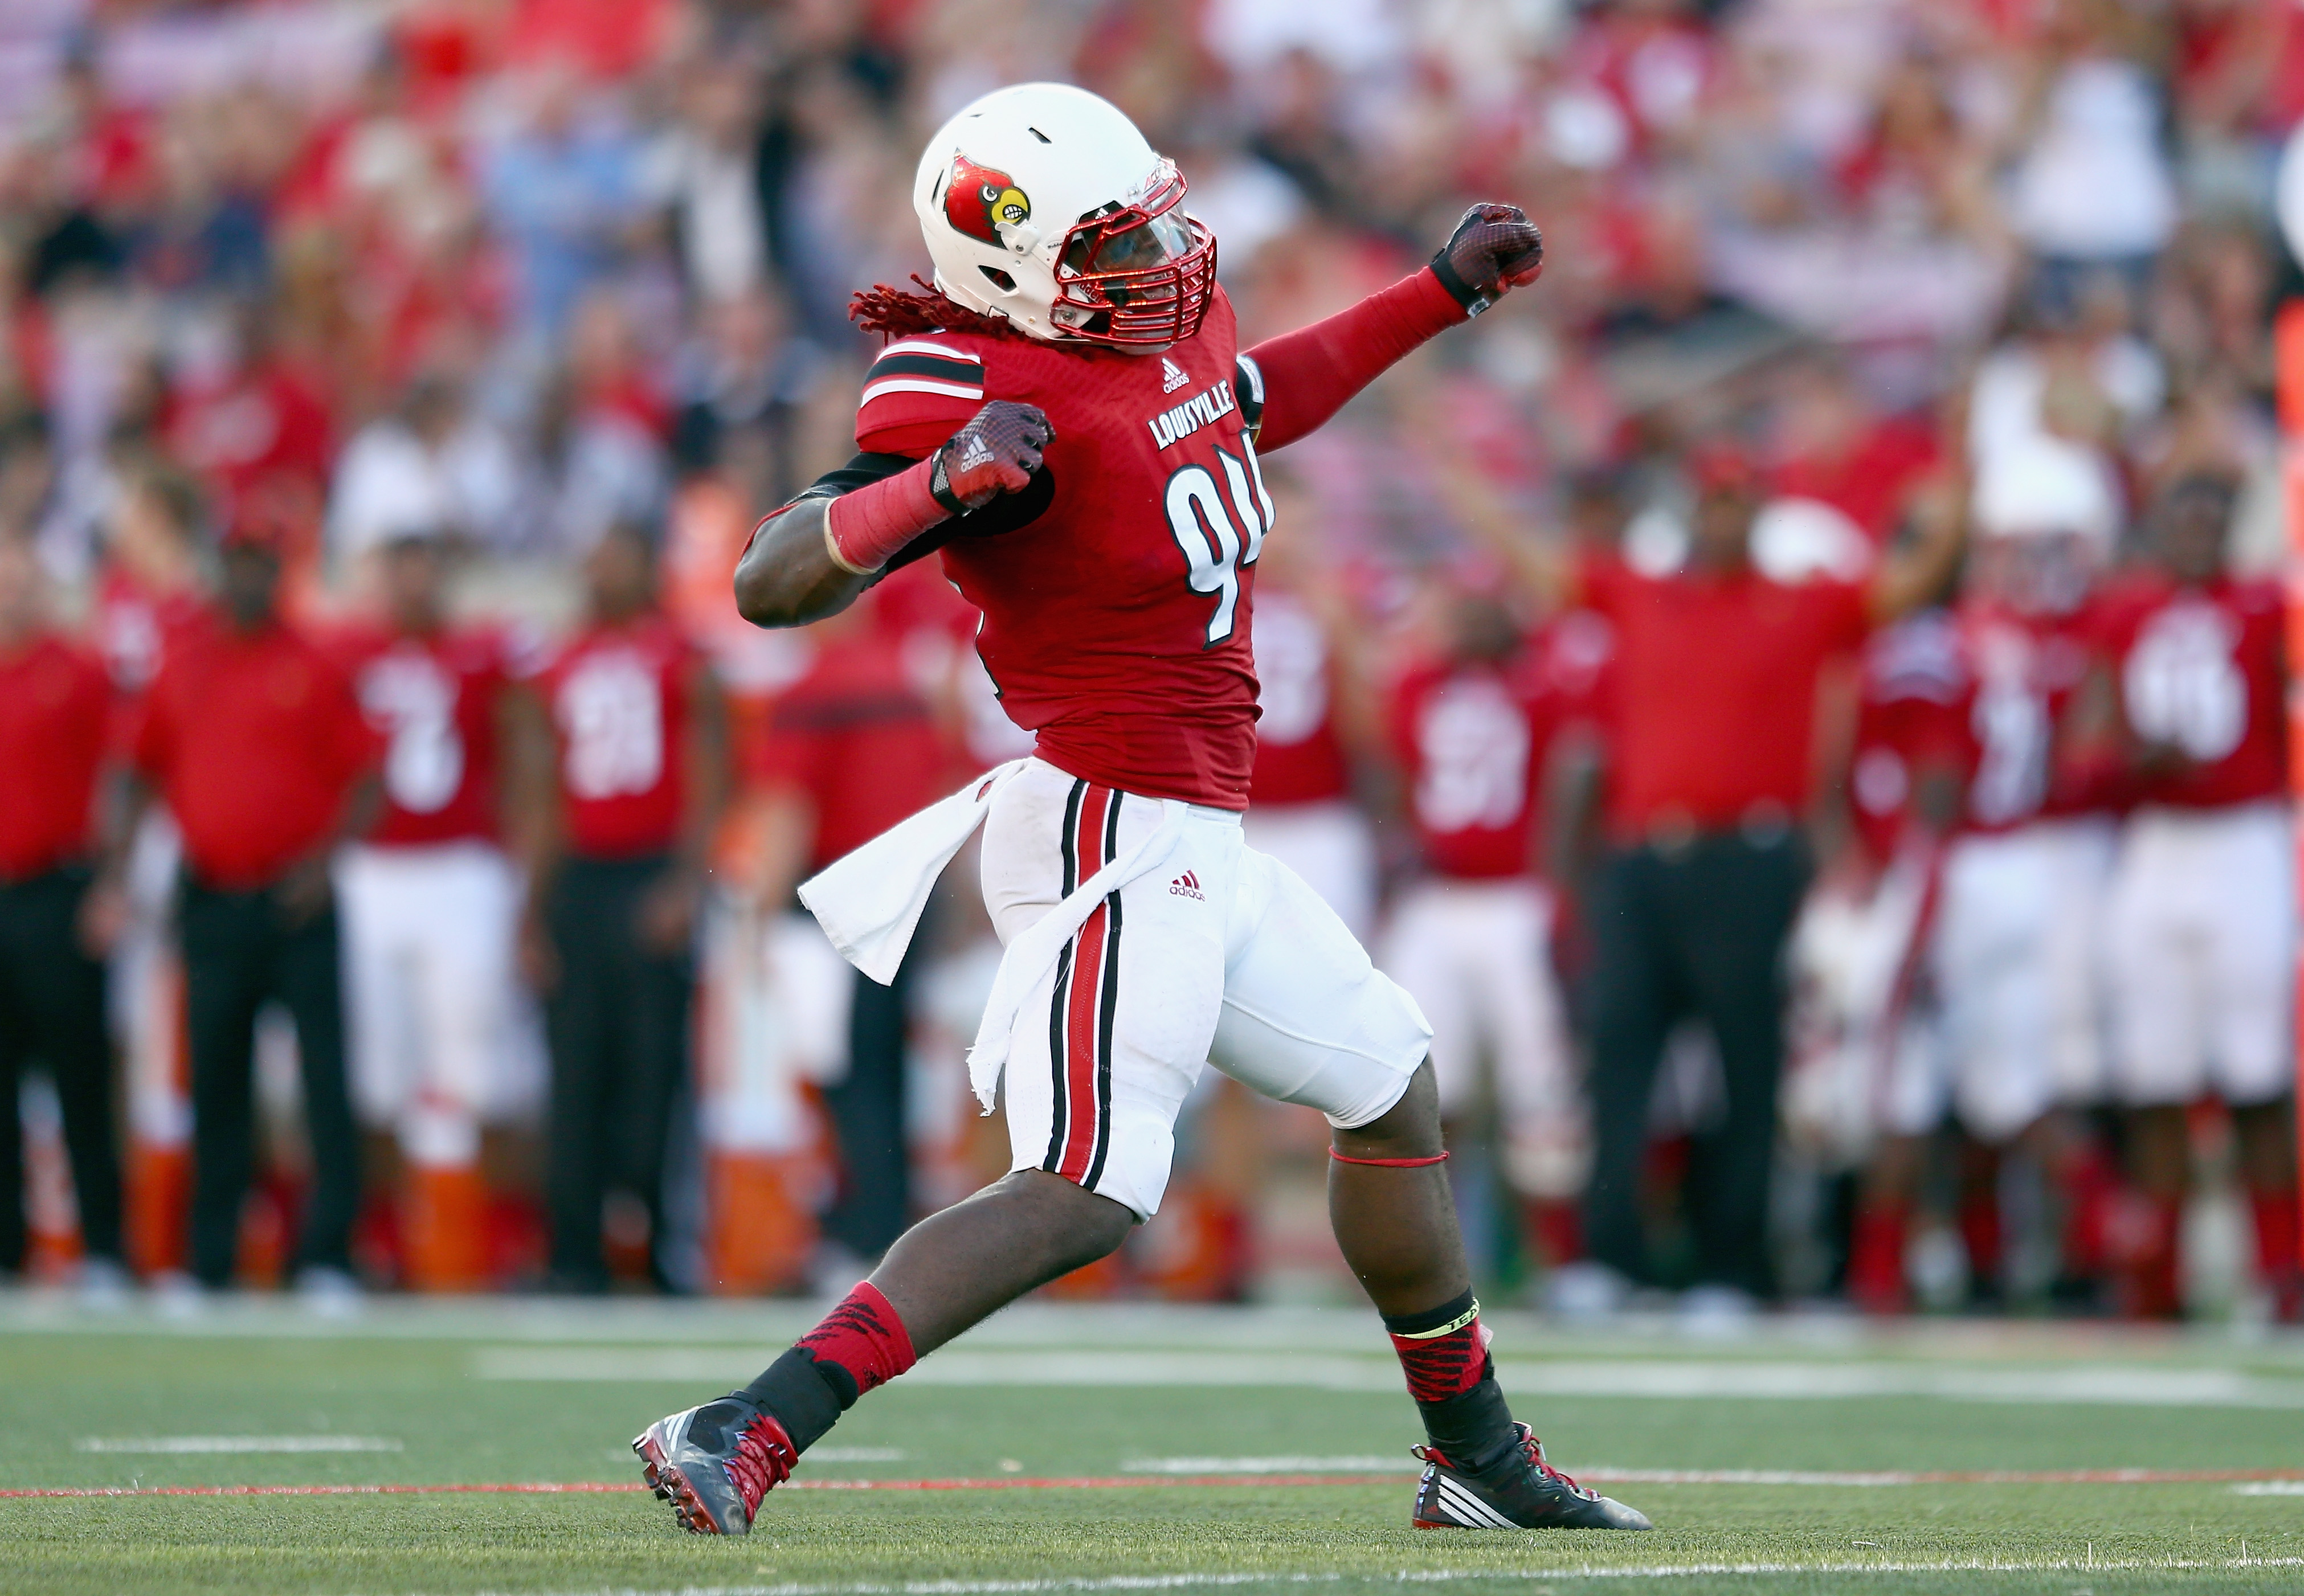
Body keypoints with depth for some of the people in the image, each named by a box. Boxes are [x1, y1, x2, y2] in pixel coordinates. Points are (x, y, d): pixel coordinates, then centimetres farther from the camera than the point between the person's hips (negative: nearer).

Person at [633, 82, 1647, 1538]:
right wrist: (936, 487, -44)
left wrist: (1438, 296, 29)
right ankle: (746, 1437, -24)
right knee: (1086, 1194, -19)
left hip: (1197, 849, 10)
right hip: (1115, 836, -10)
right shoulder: (1003, 402, -22)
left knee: (1393, 1092, 23)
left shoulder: (1171, 325, 6)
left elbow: (1257, 402, 32)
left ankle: (1478, 1459, 38)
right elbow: (775, 584, -28)